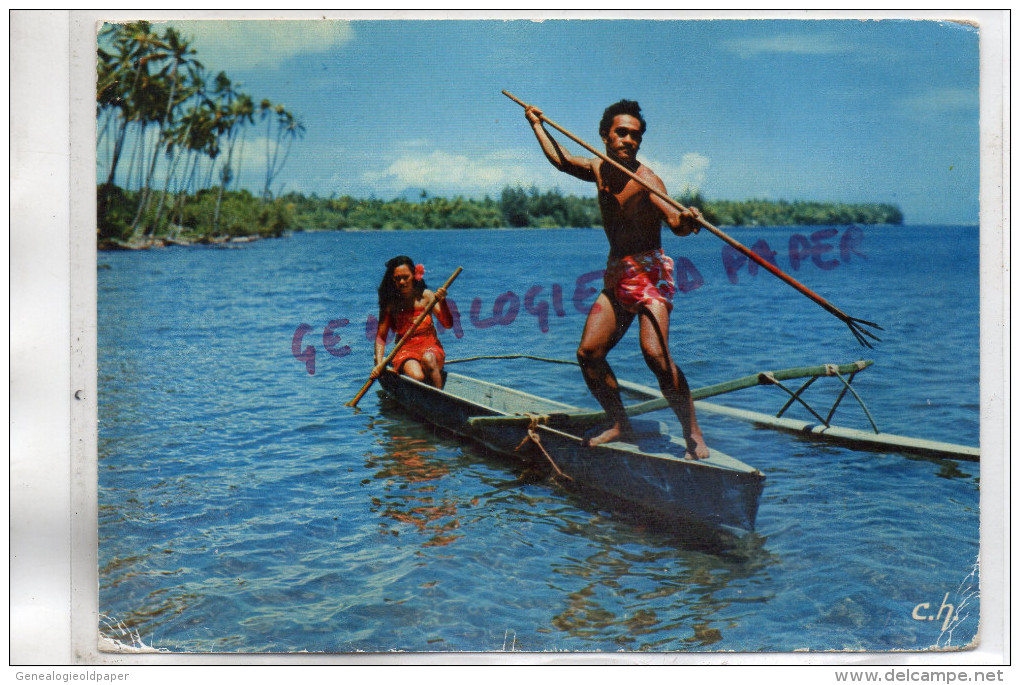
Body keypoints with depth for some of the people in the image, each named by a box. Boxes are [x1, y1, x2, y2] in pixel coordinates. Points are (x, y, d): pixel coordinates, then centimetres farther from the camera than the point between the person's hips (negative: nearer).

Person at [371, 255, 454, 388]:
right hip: (405, 349, -1)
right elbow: (381, 336, 0)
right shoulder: (390, 303, -1)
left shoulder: (426, 296, -1)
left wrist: (442, 302, -24)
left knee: (428, 359, -36)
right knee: (417, 377, -33)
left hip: (430, 348, 1)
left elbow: (448, 325, -7)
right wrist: (379, 364, -14)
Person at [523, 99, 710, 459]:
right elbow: (560, 159, 31)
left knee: (655, 352, -24)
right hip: (616, 275, 8)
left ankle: (693, 434, -16)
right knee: (588, 353, 3)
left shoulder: (645, 179, -13)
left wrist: (687, 221, -54)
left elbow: (673, 220, -31)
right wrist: (537, 124, 40)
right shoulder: (598, 170, 9)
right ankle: (620, 426, 18)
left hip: (649, 271, -8)